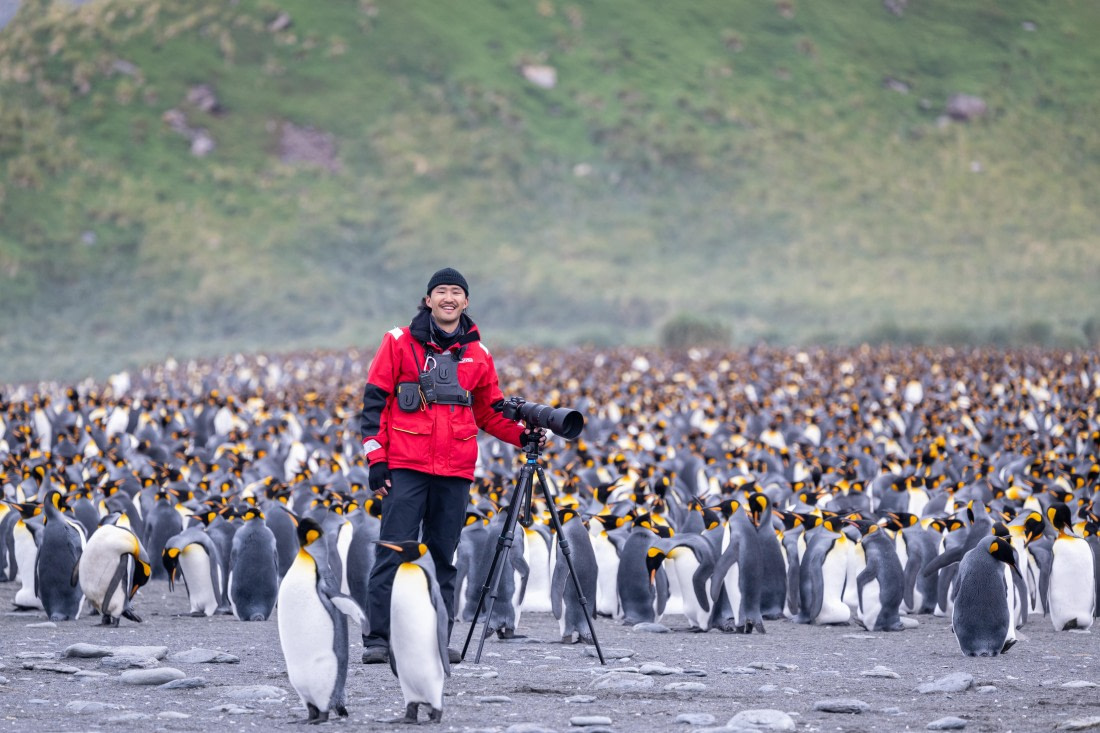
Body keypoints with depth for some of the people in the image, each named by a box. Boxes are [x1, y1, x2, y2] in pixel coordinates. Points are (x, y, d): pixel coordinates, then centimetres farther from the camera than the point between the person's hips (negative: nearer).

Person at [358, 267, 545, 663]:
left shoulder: (477, 355, 13)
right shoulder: (400, 342, 3)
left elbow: (490, 412, 21)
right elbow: (374, 401, 2)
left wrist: (523, 434, 3)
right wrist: (376, 458, -5)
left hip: (455, 472, 3)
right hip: (405, 467, -3)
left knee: (443, 556, 7)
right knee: (394, 554, -8)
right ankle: (378, 639, -6)